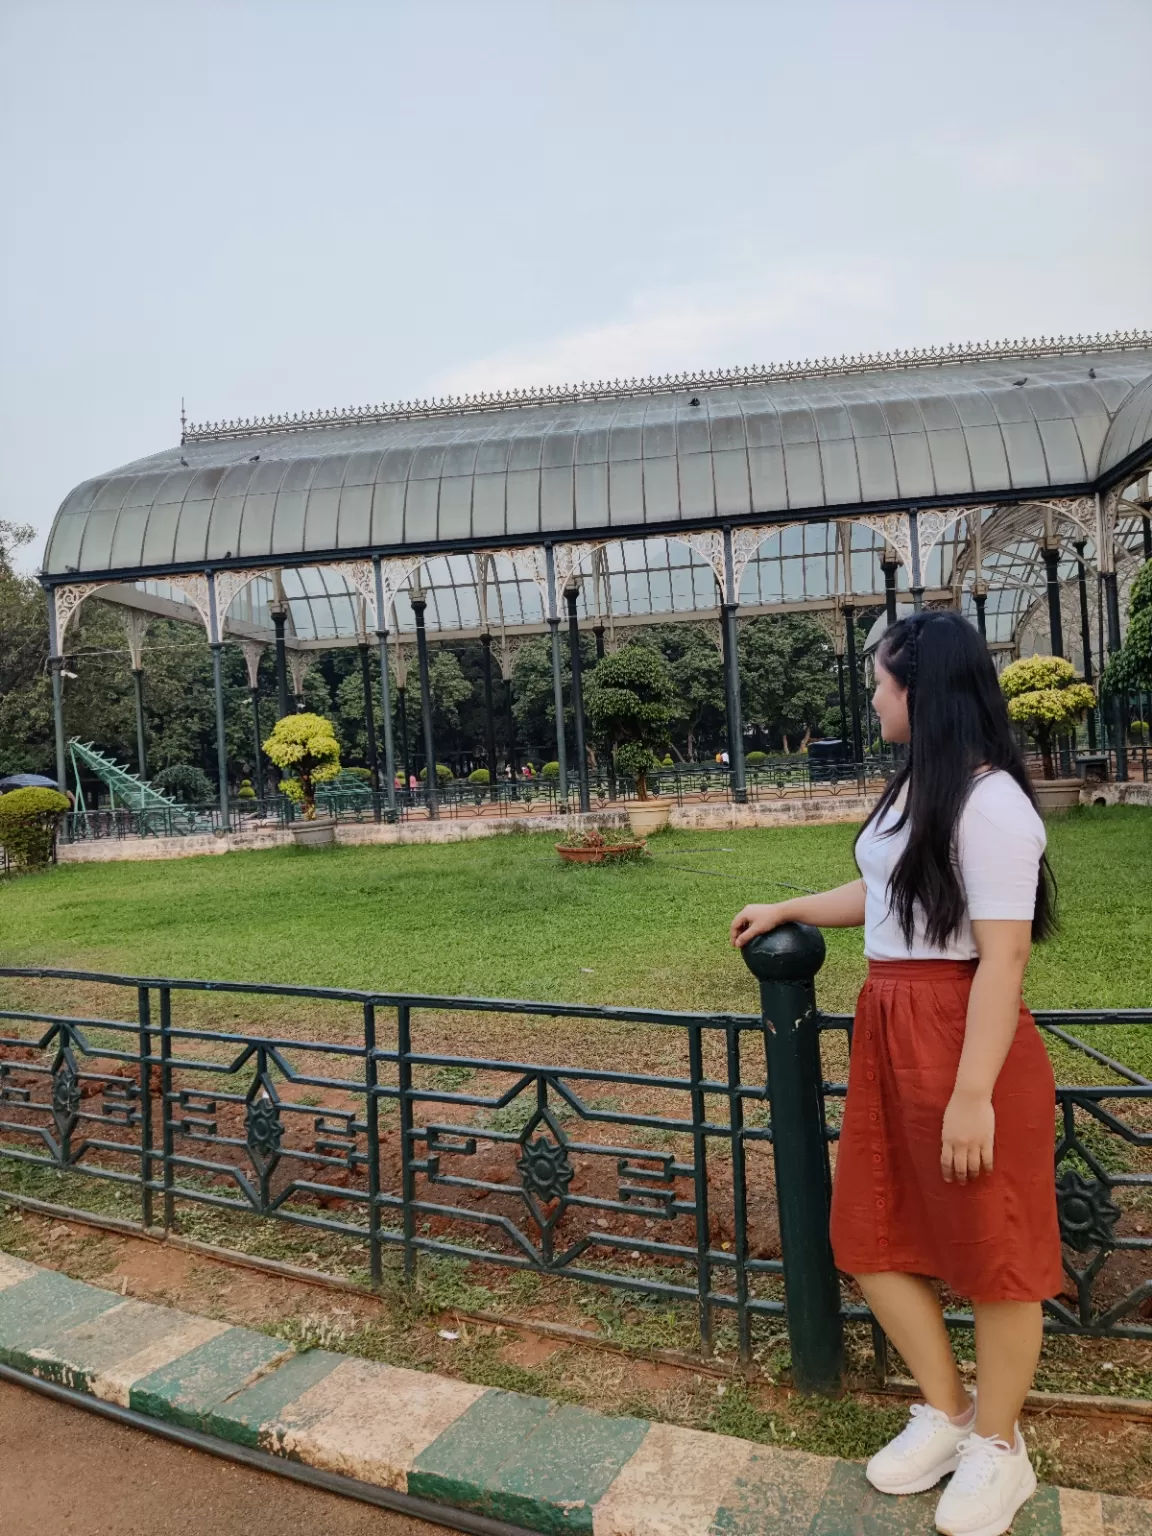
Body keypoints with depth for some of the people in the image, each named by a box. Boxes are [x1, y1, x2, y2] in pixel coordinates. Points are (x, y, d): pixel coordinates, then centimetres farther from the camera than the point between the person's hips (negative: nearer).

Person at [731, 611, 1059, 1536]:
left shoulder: (989, 802, -18)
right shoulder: (917, 787, 10)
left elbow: (1004, 954, -21)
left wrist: (973, 1094, -21)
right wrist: (787, 910, 29)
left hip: (964, 1036, -9)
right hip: (889, 1031, 9)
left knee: (990, 1246, 9)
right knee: (872, 1232, 15)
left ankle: (996, 1448, 31)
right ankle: (945, 1415, 36)